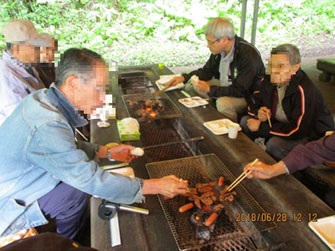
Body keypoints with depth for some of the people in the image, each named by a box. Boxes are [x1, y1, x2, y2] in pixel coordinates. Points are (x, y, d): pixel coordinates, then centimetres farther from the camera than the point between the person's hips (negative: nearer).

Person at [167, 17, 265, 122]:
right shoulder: (219, 49, -6)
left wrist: (209, 89, -34)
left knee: (223, 102, -35)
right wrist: (184, 78, -6)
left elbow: (240, 90, -30)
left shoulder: (249, 55, -29)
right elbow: (207, 71, 9)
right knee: (195, 86, 1)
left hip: (248, 97, -8)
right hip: (225, 88, 8)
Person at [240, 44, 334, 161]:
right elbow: (253, 104, 9)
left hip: (312, 137, -7)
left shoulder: (303, 90, -29)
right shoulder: (269, 81, -5)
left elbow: (298, 130, -31)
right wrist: (258, 112, -17)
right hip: (281, 125, 8)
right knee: (245, 121, -5)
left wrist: (261, 127, -26)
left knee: (274, 144, -34)